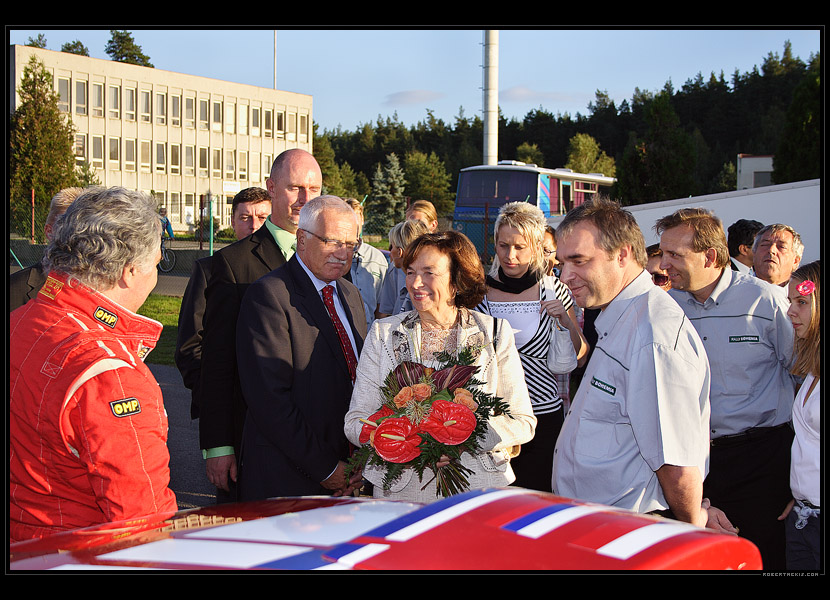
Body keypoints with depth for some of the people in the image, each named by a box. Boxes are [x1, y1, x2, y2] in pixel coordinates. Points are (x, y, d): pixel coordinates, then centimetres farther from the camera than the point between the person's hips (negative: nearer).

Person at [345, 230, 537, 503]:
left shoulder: (495, 334, 3)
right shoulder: (383, 334, 5)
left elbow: (523, 423, 0)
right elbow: (355, 423, 1)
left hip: (477, 488, 0)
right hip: (401, 490, 0)